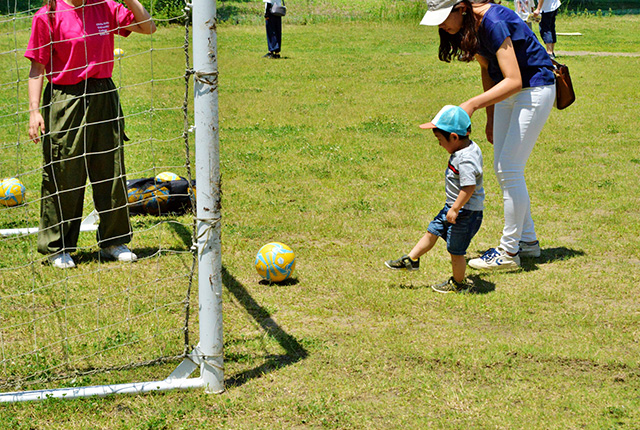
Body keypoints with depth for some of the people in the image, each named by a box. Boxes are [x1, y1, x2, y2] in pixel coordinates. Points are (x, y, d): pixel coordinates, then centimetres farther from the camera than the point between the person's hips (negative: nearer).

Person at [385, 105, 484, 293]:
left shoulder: (466, 159, -29)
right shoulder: (468, 148, 3)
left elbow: (469, 188, -33)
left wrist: (455, 209, -27)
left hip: (466, 212, -10)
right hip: (453, 207, 10)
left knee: (455, 250, 5)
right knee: (432, 231, 19)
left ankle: (458, 283, 23)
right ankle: (411, 260, 32)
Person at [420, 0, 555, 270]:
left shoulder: (494, 23, -30)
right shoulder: (468, 26, -3)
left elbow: (513, 81, -33)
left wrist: (472, 105, -41)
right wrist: (490, 117, 15)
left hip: (535, 88, -9)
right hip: (508, 94, 9)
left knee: (510, 169, -9)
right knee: (502, 168, 11)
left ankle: (509, 252, 0)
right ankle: (528, 241, 23)